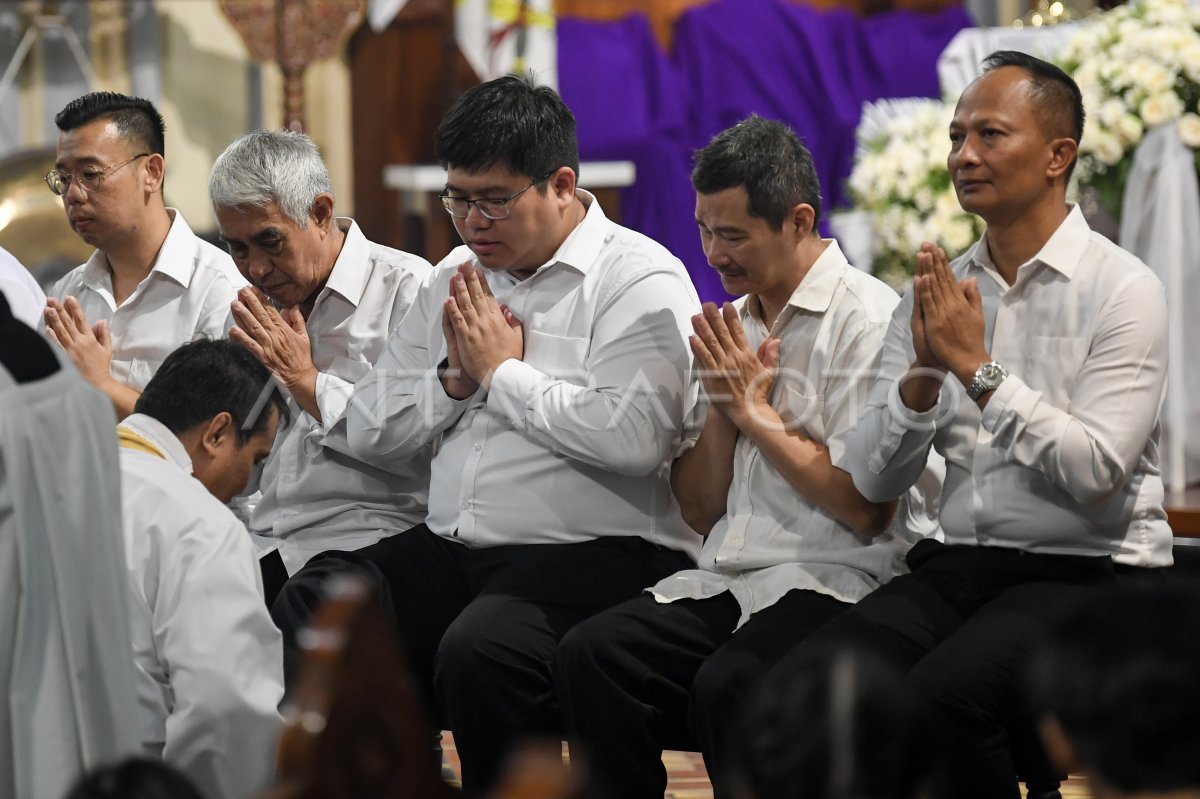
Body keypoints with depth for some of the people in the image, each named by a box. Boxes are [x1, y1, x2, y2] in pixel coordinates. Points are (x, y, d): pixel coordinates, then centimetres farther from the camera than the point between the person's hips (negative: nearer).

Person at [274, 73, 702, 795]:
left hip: (594, 550, -7)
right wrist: (455, 377, -1)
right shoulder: (456, 280, 19)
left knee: (480, 649, -35)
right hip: (450, 549, 7)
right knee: (305, 608, -16)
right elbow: (367, 432, 18)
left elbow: (636, 437, -21)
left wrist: (504, 372, -8)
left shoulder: (641, 281, -4)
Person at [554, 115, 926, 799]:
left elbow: (866, 508, -13)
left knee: (727, 686, -34)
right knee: (590, 654, -20)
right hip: (724, 580, 7)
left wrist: (755, 410, -4)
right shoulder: (734, 324, 18)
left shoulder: (868, 320, -5)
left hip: (828, 581, -7)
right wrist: (722, 404, 2)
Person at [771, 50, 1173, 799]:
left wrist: (977, 367, -15)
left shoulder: (1123, 290, -5)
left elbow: (1094, 472, -17)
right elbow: (874, 479, 6)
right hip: (957, 565, 5)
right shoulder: (938, 293, 12)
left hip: (1086, 571, -5)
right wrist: (923, 374, -11)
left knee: (941, 696, -32)